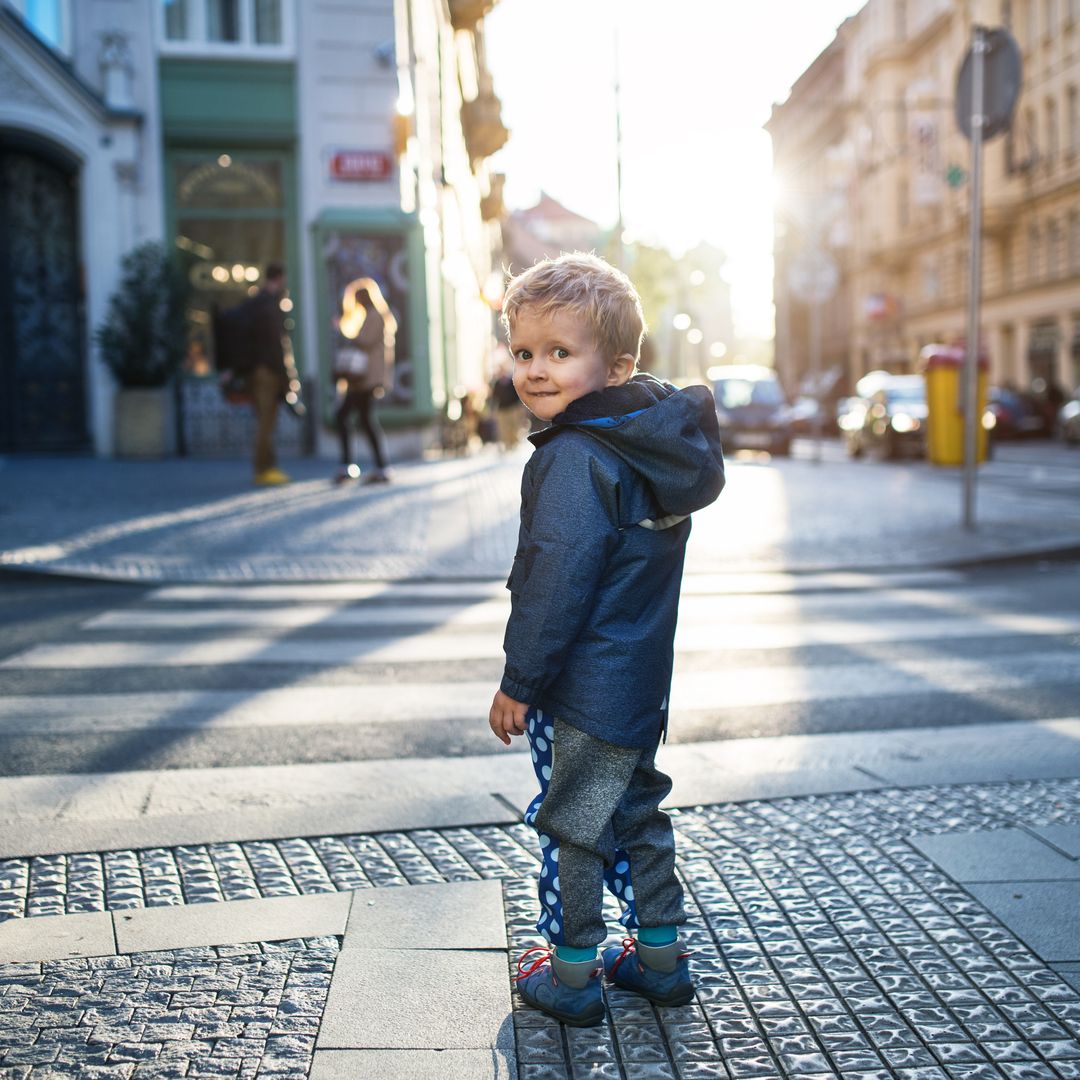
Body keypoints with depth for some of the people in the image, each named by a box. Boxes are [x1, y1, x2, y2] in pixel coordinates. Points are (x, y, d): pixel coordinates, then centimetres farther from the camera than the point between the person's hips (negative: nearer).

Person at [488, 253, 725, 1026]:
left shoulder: (575, 460, -23)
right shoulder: (657, 446, 6)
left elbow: (557, 586, -24)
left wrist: (518, 682, -14)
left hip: (584, 688, -9)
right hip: (644, 676, 9)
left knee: (572, 825, 6)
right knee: (638, 812, 20)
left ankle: (572, 974, 20)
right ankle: (661, 955, 32)